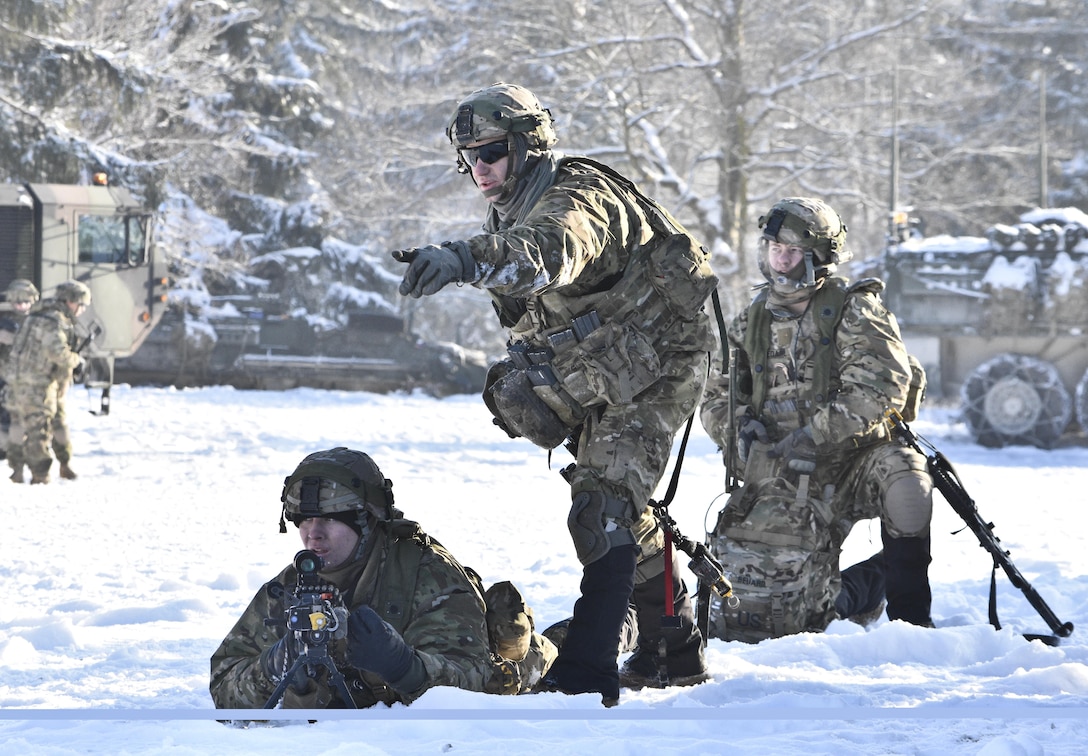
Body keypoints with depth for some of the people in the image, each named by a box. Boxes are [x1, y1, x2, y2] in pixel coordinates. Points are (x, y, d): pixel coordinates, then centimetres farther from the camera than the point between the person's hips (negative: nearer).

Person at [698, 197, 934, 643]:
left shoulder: (852, 311, -3)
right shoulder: (751, 323, 13)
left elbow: (883, 387, -17)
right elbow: (716, 400, 17)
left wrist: (815, 435, -25)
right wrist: (739, 426, -7)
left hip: (852, 459, -4)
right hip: (781, 481, 4)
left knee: (902, 478, -40)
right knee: (744, 621, -5)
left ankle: (910, 613, -19)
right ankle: (860, 590, 24)